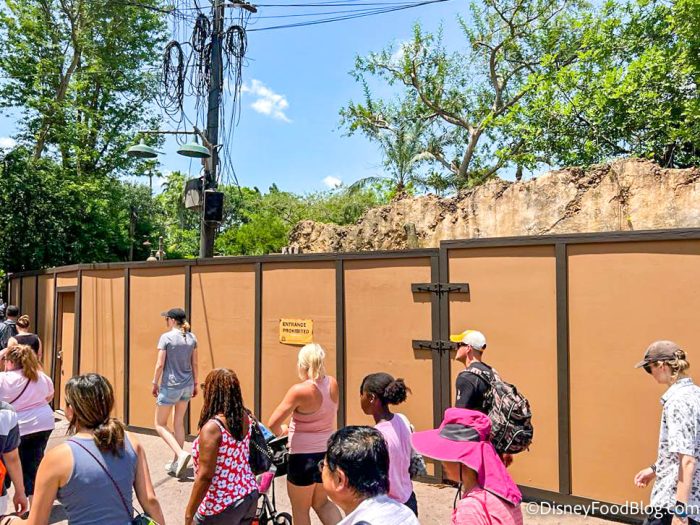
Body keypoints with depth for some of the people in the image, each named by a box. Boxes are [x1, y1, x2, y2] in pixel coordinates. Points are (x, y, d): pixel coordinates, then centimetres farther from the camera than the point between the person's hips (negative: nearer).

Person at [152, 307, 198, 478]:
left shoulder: (166, 337, -13)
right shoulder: (191, 338, 3)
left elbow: (160, 364, -13)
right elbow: (195, 364, 7)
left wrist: (155, 384, -2)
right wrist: (195, 384, 16)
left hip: (170, 386, -6)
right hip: (187, 385, 6)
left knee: (160, 425, 7)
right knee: (179, 422, 16)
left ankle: (181, 454, -11)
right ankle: (176, 463, 21)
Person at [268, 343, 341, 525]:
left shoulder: (299, 390, -21)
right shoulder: (333, 384, -3)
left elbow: (272, 424, -17)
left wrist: (282, 430, 2)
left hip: (304, 457, -6)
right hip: (327, 452, 6)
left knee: (300, 509, 17)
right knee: (321, 502, 26)